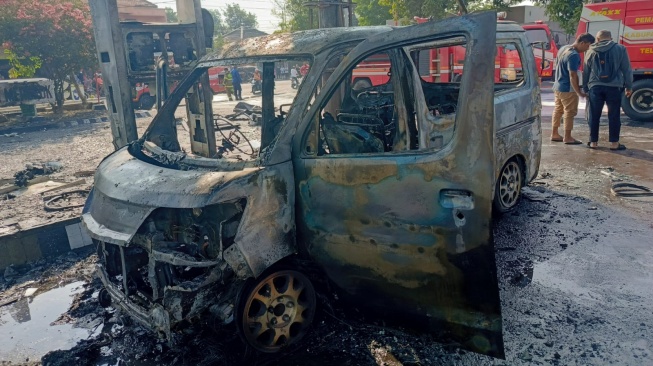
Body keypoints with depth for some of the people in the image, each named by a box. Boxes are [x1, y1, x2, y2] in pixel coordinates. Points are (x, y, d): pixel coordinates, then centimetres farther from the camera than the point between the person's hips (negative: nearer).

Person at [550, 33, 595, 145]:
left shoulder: (563, 48, 6)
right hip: (568, 89, -9)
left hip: (557, 86, 9)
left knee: (557, 110, 15)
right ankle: (567, 137, 5)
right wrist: (579, 92, -20)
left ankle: (554, 134, 22)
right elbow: (573, 75, -24)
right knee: (570, 112, 0)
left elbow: (557, 65, 18)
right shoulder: (574, 55, -23)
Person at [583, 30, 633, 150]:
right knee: (614, 116, 4)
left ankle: (593, 142, 12)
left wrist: (585, 88, 19)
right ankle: (614, 143, 7)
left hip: (595, 87, 2)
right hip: (614, 87, -1)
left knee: (594, 116, 8)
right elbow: (626, 69, 3)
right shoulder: (620, 49, 3)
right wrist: (629, 87, 10)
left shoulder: (591, 51, 9)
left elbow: (585, 72, 12)